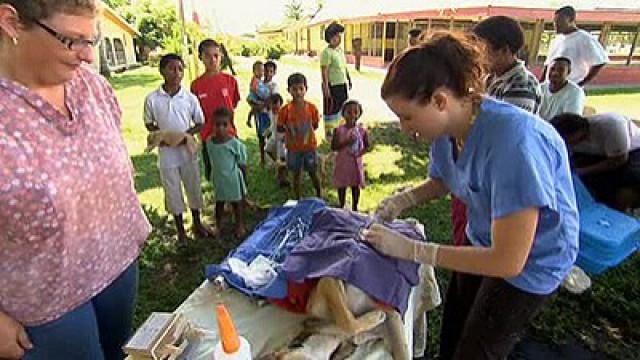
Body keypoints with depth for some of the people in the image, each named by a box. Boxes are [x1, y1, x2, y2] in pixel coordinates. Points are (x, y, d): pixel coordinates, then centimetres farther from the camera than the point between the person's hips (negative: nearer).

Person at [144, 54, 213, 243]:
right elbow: (149, 124, 4)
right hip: (166, 153, -1)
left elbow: (200, 124, 2)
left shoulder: (190, 98, -6)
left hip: (187, 151, 1)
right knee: (173, 192, 10)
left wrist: (186, 134, -14)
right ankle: (180, 229, 28)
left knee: (194, 188, 13)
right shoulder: (152, 99, -8)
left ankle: (197, 224, 34)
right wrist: (161, 135, -13)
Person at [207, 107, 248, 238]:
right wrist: (212, 176, 10)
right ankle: (218, 225, 41)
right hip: (218, 179, 4)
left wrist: (244, 182, -8)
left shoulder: (235, 144, -20)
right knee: (219, 203, 21)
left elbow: (242, 165, -12)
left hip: (233, 179, -4)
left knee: (237, 203, 14)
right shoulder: (210, 143, -7)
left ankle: (240, 226, 35)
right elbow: (212, 162, 5)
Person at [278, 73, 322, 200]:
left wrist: (308, 131, -8)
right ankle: (298, 199, 30)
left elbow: (315, 125, 3)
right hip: (293, 148, 0)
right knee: (297, 174, 13)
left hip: (310, 146, 1)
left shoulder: (311, 107, -9)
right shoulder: (286, 110, -11)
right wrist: (287, 128, -15)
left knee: (313, 173, 14)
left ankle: (319, 196, 35)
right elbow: (279, 128, -4)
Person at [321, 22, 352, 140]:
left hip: (343, 85, 9)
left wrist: (348, 81, 18)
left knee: (343, 108, 17)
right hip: (332, 86, -9)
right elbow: (324, 71, -18)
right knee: (331, 109, 2)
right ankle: (329, 132, 15)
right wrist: (326, 87, -23)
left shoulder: (340, 50, 12)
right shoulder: (327, 52, -14)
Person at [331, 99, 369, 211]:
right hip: (342, 163, -1)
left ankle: (355, 208, 32)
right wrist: (346, 142, -25)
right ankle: (341, 207, 31)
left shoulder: (362, 130, -7)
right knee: (341, 186, 12)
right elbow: (333, 146, -13)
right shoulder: (339, 130, -11)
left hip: (356, 163, 1)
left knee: (356, 186, 14)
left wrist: (361, 153, -18)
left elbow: (367, 146, 2)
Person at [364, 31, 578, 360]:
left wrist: (410, 249, -30)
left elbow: (507, 261, -32)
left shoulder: (512, 142, -38)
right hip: (482, 241, 7)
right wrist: (401, 201, -11)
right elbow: (441, 181, 8)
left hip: (529, 262, -6)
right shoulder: (447, 127, -14)